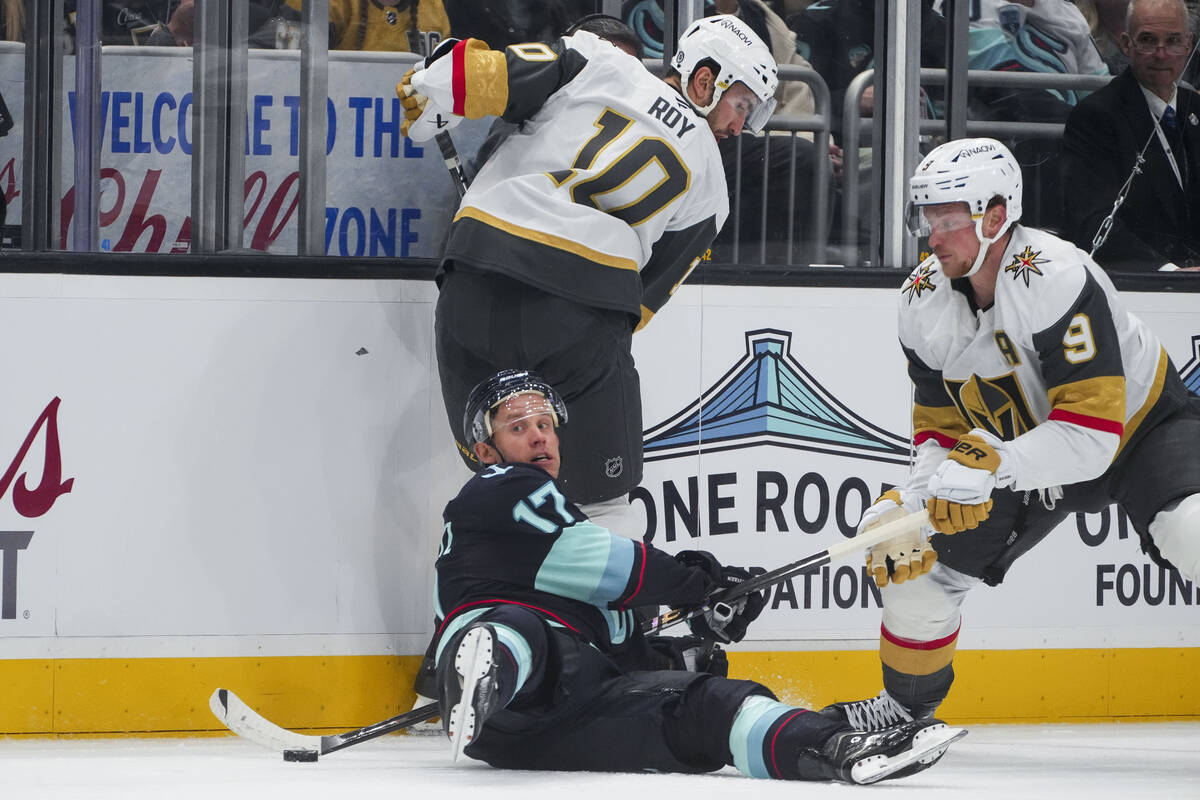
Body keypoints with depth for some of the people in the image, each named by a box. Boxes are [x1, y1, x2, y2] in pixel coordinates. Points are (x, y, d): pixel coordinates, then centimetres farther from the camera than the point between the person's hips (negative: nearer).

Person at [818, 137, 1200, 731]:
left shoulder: (1057, 278, -35)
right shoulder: (922, 304, -13)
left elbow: (1092, 431, -38)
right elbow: (940, 431, -3)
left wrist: (989, 467, -47)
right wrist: (914, 502, -22)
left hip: (1139, 423, -6)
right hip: (1020, 450, 6)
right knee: (912, 559, -1)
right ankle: (906, 705, 24)